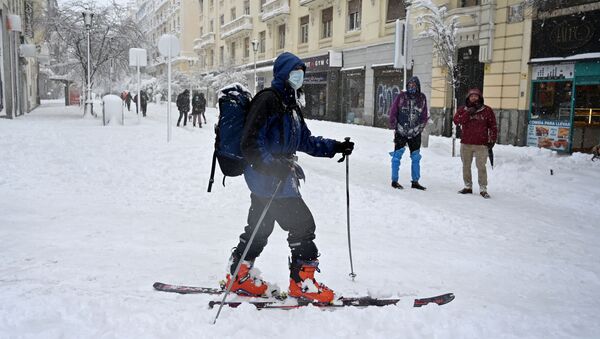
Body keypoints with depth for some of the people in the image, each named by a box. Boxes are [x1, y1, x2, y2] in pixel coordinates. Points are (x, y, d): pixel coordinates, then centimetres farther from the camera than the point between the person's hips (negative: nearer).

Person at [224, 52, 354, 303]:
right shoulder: (267, 101, -13)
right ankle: (302, 283, 6)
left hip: (278, 177, 10)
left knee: (259, 227, 16)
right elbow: (250, 143, -20)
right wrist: (273, 166, -30)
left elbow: (305, 140, 22)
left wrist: (335, 147, 13)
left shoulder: (291, 105, 18)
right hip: (270, 179, -10)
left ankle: (240, 276, 28)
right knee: (302, 224, -5)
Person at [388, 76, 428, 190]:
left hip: (415, 133, 3)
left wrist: (420, 127, 1)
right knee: (397, 156, 0)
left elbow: (424, 115, 10)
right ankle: (394, 181, 10)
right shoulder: (401, 96, -3)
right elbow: (393, 111, 1)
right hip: (401, 132, -3)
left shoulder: (422, 98, 4)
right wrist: (394, 126, -3)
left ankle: (415, 181, 18)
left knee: (416, 157, 8)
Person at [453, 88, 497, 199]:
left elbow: (493, 126, 5)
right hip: (466, 144, 3)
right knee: (466, 166, 10)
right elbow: (456, 120, -10)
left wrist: (492, 140, 0)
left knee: (481, 167, -6)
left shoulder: (487, 110, 4)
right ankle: (468, 187, 22)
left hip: (481, 144, -3)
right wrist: (468, 113, -18)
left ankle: (483, 189, 1)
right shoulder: (463, 110, 8)